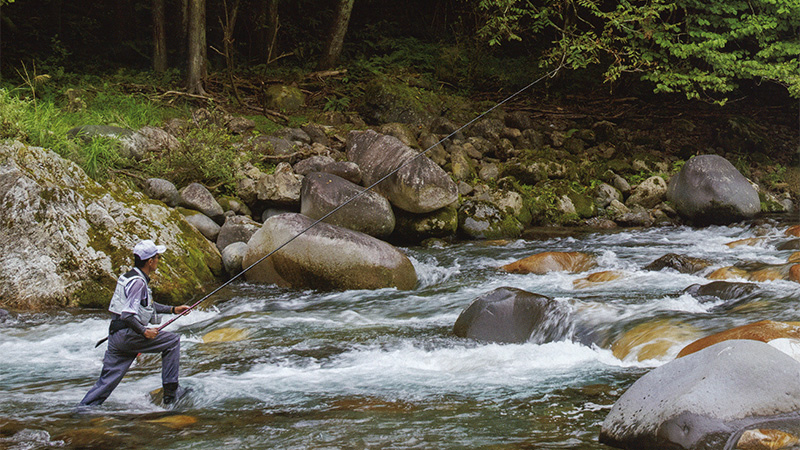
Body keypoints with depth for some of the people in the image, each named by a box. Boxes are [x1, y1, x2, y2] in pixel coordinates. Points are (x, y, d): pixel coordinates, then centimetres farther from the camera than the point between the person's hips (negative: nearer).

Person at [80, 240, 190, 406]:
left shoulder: (131, 277, 18)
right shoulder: (137, 282, -14)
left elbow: (148, 305, 32)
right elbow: (127, 315, -22)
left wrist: (173, 309, 28)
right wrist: (144, 332, -15)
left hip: (115, 335, 10)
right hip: (127, 335, -10)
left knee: (107, 380, 7)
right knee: (172, 341, -3)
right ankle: (171, 394, -2)